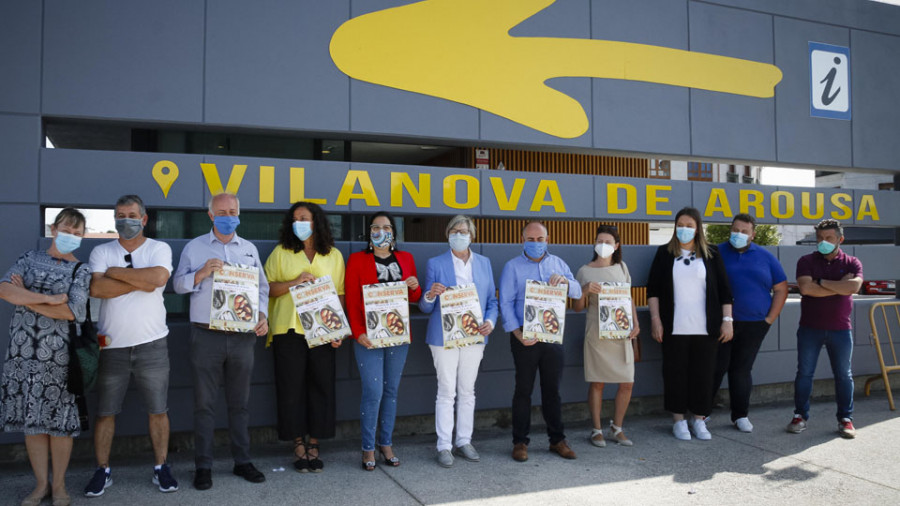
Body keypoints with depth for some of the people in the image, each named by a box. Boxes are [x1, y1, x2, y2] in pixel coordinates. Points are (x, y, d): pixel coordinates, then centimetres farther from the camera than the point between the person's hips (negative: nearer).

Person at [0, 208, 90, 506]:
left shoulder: (80, 271, 1)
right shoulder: (29, 258, 9)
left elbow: (72, 312, -13)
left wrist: (25, 298, -9)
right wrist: (47, 298, -17)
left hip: (59, 355, -2)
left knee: (59, 421, 3)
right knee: (31, 420, 9)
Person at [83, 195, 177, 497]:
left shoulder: (159, 248, 2)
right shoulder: (101, 252, 6)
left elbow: (158, 277, -19)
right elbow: (96, 288, -11)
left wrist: (115, 272, -9)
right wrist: (140, 281, -13)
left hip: (151, 344, -1)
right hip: (111, 345, 1)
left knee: (158, 410, 5)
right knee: (105, 411, 8)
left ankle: (161, 468, 18)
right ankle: (102, 470, 22)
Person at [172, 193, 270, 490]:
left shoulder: (249, 249, 11)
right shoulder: (194, 248, 4)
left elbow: (262, 288, 11)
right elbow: (178, 284, 0)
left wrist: (262, 315, -5)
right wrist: (202, 273, -17)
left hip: (243, 335, 2)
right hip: (207, 335, -2)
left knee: (239, 402, 11)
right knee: (204, 402, 4)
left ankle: (242, 461, 20)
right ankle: (203, 466, 15)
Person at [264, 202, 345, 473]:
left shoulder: (334, 255, 9)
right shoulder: (281, 253, 6)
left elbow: (340, 294, 8)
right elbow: (267, 288, 2)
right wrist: (295, 282, -13)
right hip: (288, 330, -1)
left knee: (321, 387, 2)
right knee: (291, 387, 2)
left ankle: (314, 445, 15)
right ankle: (298, 444, 16)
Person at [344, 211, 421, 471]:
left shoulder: (406, 258, 12)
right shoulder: (357, 260, 1)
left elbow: (415, 298, 17)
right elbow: (352, 301, -3)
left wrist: (414, 287, -6)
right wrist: (358, 332, -14)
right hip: (369, 338, -4)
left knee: (391, 390, 10)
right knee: (373, 392, -7)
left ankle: (386, 444, 23)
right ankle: (368, 448, 9)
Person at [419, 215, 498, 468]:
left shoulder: (484, 263, 9)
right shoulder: (435, 264, 0)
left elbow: (492, 300, 11)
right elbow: (426, 307, 1)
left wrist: (490, 321, -8)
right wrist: (431, 295, -22)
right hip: (444, 337, -3)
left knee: (467, 391, 11)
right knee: (446, 392, 0)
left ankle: (464, 442, 22)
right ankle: (444, 446, 9)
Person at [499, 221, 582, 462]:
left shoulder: (558, 263, 12)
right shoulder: (512, 267, 1)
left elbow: (577, 292, 8)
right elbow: (505, 303, -5)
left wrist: (564, 280, -14)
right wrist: (518, 334, -15)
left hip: (553, 336, 3)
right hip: (524, 338, -3)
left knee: (552, 389, 10)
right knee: (523, 390, 2)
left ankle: (557, 439, 21)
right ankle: (520, 442, 12)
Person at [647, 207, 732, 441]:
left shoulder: (711, 254, 7)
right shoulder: (664, 254, 5)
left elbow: (724, 289, 7)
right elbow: (653, 289, 4)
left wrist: (727, 320, 1)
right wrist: (655, 319, -3)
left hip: (705, 328, 1)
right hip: (674, 328, 0)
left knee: (703, 373, 4)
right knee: (675, 373, 3)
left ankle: (700, 419, 18)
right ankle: (679, 420, 16)